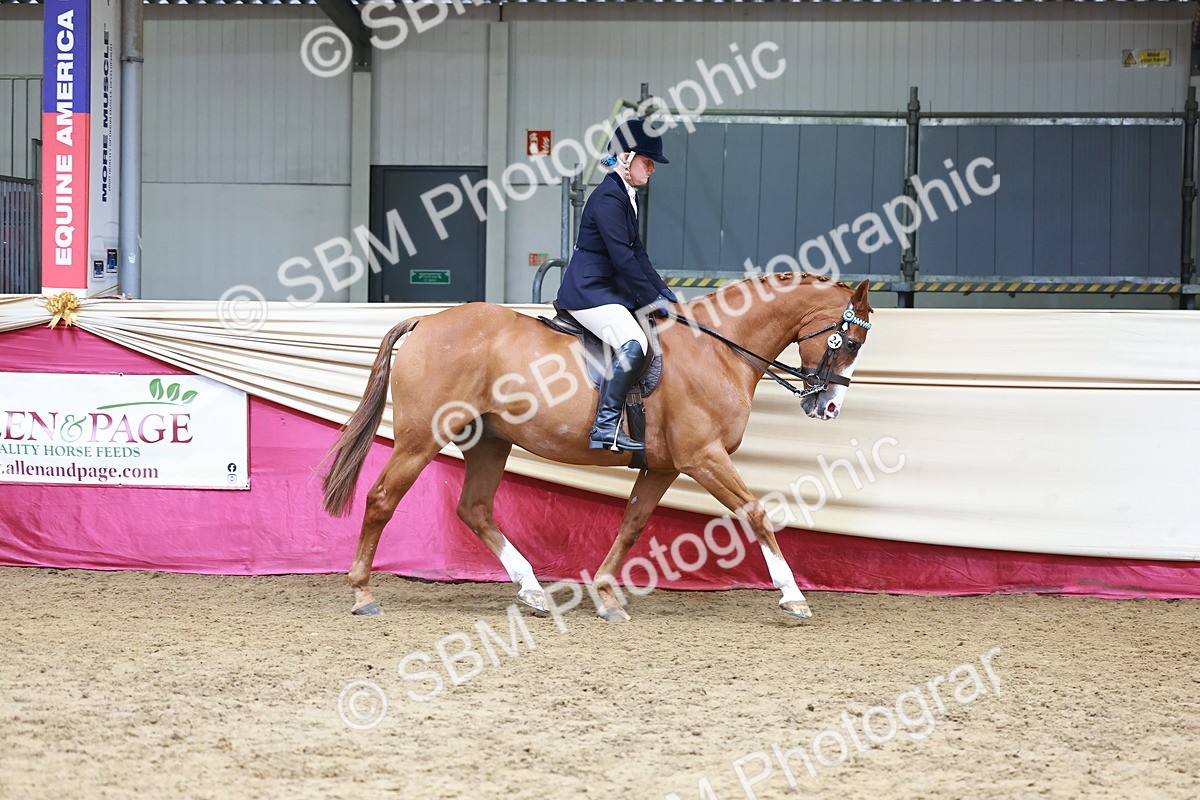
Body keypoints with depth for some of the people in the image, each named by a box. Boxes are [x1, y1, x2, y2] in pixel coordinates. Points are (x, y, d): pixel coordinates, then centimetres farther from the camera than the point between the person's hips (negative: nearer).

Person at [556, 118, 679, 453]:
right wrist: (651, 299, -18)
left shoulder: (626, 197, 16)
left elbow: (637, 253, 19)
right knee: (633, 344, -30)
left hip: (611, 290, 11)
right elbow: (622, 257, -21)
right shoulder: (608, 198, -16)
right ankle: (605, 427, -30)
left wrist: (662, 291, 10)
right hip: (588, 291, -11)